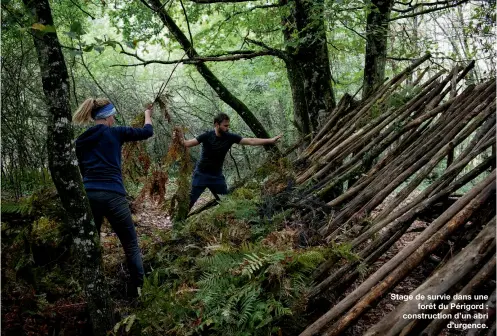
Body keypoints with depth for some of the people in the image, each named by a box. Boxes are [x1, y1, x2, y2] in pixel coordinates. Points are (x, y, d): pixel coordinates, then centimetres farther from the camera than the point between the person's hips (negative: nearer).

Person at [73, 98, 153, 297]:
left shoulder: (80, 141, 16)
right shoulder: (114, 133, 3)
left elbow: (82, 170, 20)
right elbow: (147, 132, 14)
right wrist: (147, 114, 31)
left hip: (87, 195, 5)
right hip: (112, 195, -5)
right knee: (131, 245, 6)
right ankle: (138, 290, 2)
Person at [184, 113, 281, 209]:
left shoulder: (230, 137, -8)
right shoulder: (207, 136, -14)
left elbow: (251, 141, -11)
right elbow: (187, 143, -15)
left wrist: (270, 140, -16)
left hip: (217, 175, 3)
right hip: (201, 174, -3)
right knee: (190, 201, -1)